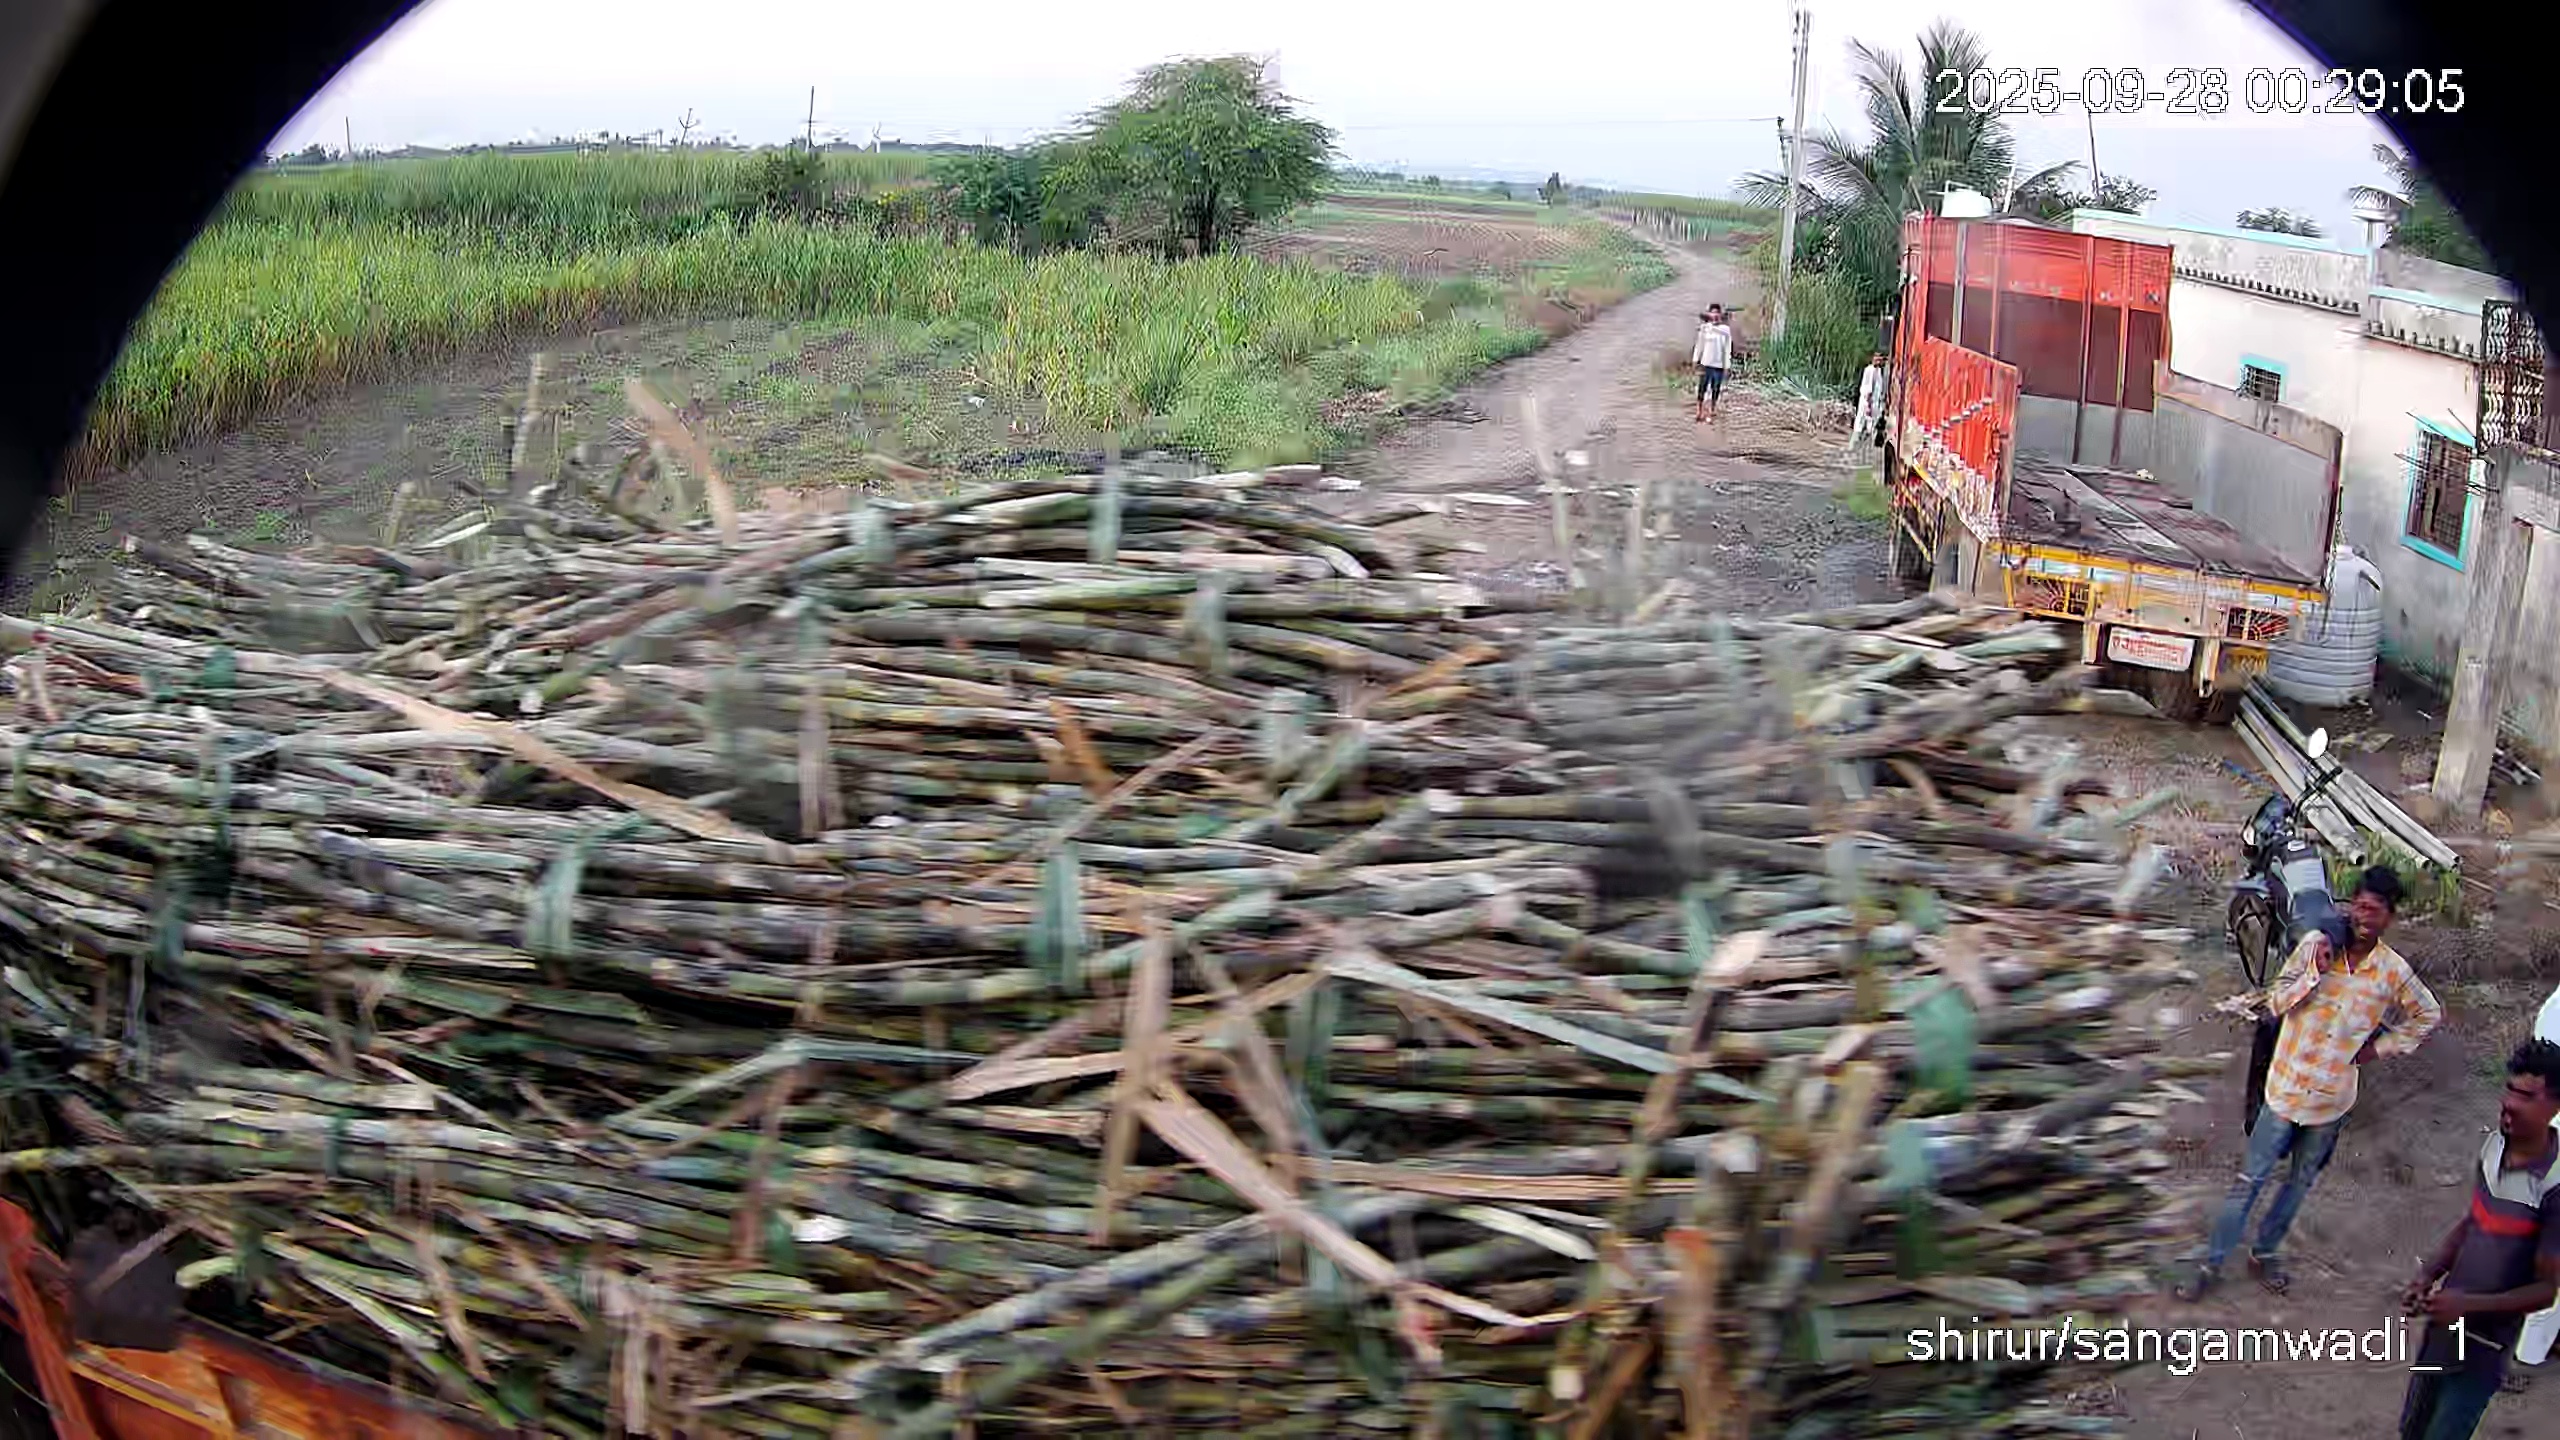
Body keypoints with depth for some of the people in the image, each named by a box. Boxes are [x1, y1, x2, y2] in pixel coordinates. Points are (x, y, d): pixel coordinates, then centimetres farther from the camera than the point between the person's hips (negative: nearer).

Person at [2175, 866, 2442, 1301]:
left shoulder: (2394, 971, -8)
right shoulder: (2316, 944, -11)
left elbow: (2428, 1015, 11)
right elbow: (2277, 1002, -9)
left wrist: (2380, 1048, 3)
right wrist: (2316, 971, -24)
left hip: (2331, 1099, 2)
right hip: (2287, 1086, -2)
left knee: (2300, 1182, 18)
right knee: (2250, 1179, 3)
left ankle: (2264, 1253, 36)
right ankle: (2212, 1263, 12)